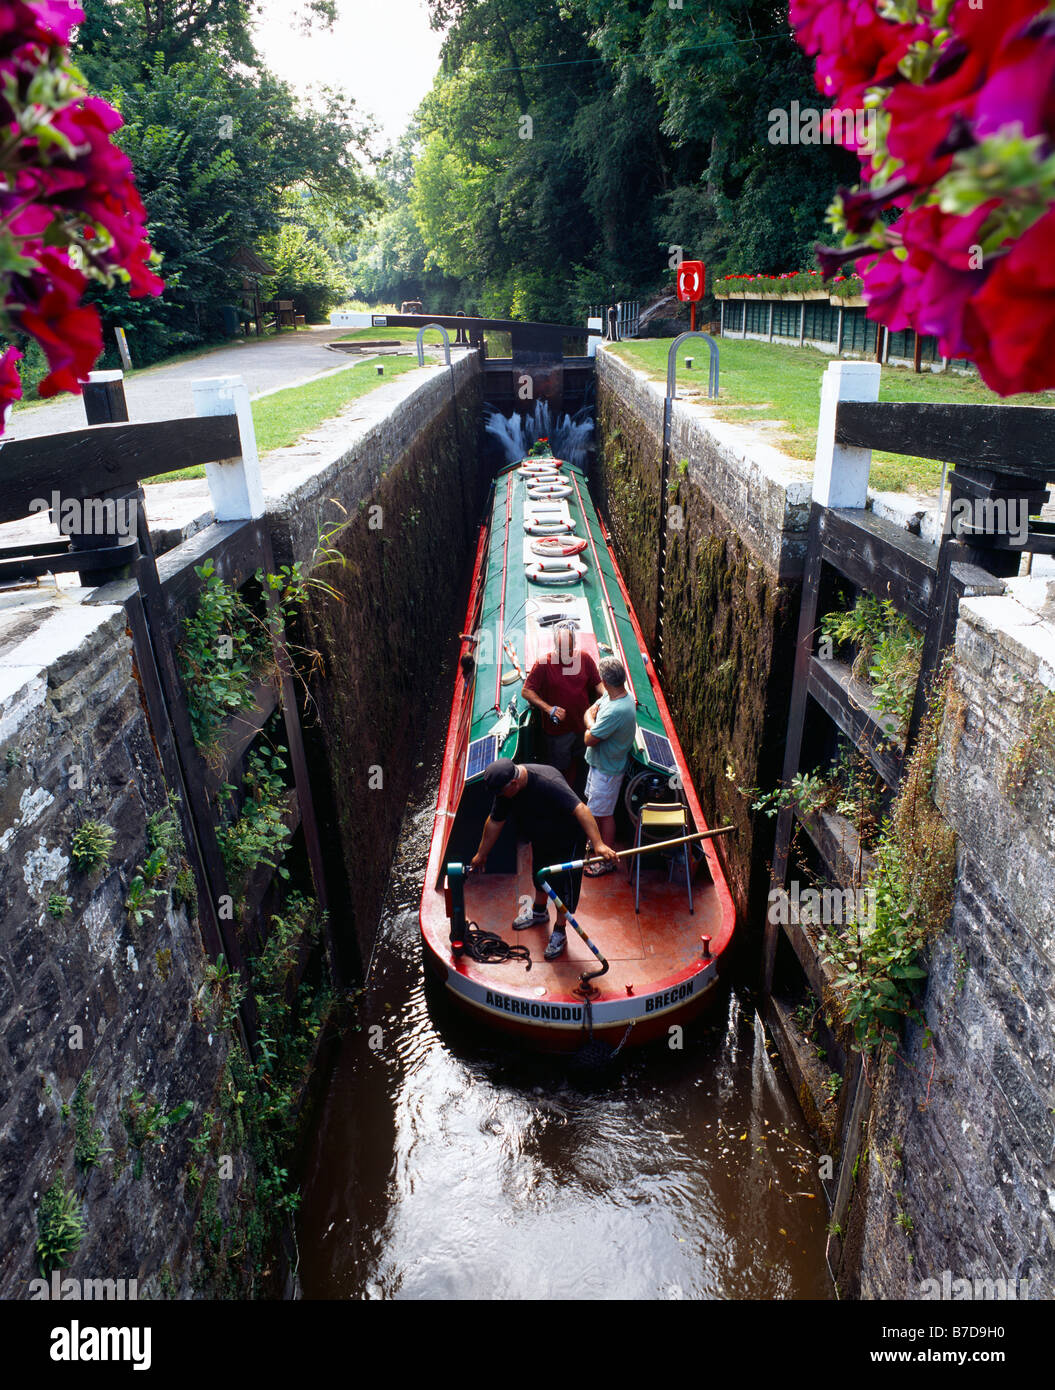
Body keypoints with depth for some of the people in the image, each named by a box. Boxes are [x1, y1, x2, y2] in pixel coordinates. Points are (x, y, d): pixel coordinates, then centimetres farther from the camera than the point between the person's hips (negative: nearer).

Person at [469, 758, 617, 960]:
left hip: (567, 839, -7)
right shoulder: (505, 785, -18)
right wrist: (481, 854, 5)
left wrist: (598, 843, -58)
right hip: (540, 840, 7)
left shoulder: (548, 782, -41)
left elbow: (580, 809, -48)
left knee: (563, 884, 4)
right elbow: (494, 822, -4)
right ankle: (539, 912, 52)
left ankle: (560, 932, 25)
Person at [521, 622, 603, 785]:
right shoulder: (543, 663, -20)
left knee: (574, 761, 26)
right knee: (558, 768, 12)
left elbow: (598, 683, 2)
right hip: (557, 729, -4)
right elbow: (527, 691, -17)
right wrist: (549, 708, -28)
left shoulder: (585, 658, -9)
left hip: (582, 724, 4)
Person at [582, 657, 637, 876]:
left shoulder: (616, 711, -36)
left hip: (607, 769, -9)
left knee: (604, 813, 7)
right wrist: (593, 724, -17)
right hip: (599, 762, 9)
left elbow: (589, 739, -28)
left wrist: (590, 726, -7)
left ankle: (608, 860, 23)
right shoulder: (610, 696, -6)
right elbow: (588, 713, 4)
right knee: (596, 807, 26)